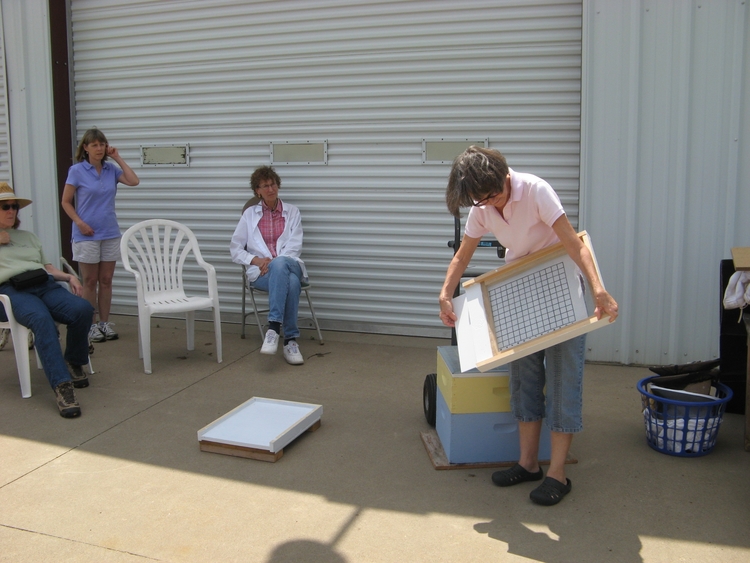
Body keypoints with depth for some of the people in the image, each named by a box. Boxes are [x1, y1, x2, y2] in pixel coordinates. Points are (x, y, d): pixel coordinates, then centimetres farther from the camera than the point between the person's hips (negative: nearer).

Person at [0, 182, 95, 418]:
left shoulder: (28, 236, 33)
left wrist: (69, 277, 8)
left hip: (44, 285, 4)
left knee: (82, 309, -29)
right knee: (42, 319, -39)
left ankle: (74, 363, -4)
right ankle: (62, 386, -46)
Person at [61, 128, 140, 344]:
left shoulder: (111, 169, 5)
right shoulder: (77, 170, -5)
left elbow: (133, 181, -9)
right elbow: (66, 202, -2)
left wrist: (118, 158, -4)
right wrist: (79, 222, -15)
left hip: (110, 234, 3)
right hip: (87, 235, -3)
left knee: (106, 280, 9)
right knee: (90, 281, 5)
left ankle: (105, 322, 18)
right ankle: (91, 325, 13)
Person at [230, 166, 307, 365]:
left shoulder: (292, 212, 11)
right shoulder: (249, 214, 12)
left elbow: (294, 247, 1)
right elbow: (235, 250, 10)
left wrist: (273, 262, -16)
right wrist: (256, 260, -9)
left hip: (289, 266, 1)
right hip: (261, 272, 0)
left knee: (280, 264, -41)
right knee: (290, 282, -39)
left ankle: (274, 328, -44)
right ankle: (290, 339, -38)